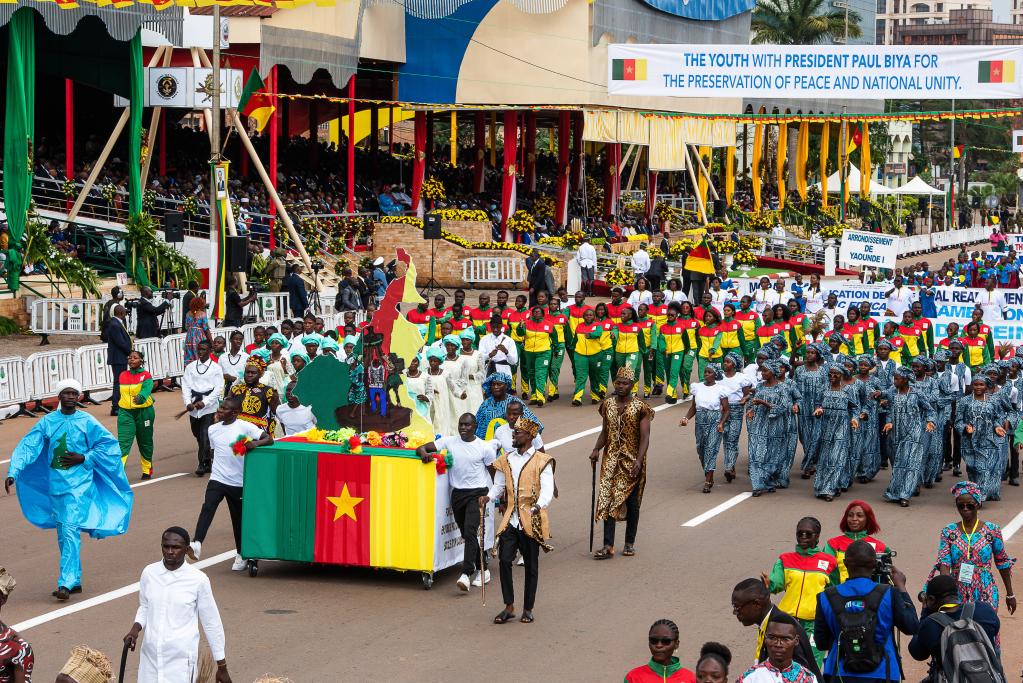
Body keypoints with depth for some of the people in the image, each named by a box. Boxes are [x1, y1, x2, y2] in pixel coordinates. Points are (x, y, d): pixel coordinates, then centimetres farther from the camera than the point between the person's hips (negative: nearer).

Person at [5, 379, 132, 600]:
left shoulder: (86, 421, -3)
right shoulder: (47, 422, 3)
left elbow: (109, 444, 2)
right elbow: (27, 447, -1)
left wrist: (84, 458, -8)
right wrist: (13, 473, -13)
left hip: (79, 485, -4)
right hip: (55, 486, 4)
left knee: (70, 531, -15)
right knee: (63, 537, 11)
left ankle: (65, 583, -18)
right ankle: (75, 581, 23)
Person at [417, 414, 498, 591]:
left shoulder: (484, 447, -3)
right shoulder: (450, 442, 3)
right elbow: (421, 448, 2)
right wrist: (424, 453, -23)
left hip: (477, 493, -4)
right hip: (457, 493, 4)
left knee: (470, 531, -18)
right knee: (466, 534, 12)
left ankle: (466, 573, -23)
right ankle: (483, 570, 28)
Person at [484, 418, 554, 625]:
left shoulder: (541, 461, -3)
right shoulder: (505, 460, 11)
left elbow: (547, 489, -11)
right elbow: (499, 485, 16)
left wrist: (539, 505, -30)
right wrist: (489, 497, -5)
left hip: (531, 520, -3)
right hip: (510, 519, 3)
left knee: (531, 565, 5)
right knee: (505, 560, -7)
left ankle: (528, 609, 15)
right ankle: (509, 607, 2)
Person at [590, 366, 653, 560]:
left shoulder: (640, 408, -9)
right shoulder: (608, 404, 5)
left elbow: (644, 437, -12)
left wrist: (639, 461, -22)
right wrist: (597, 450, -2)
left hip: (632, 461, -3)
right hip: (611, 459, 3)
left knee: (632, 502, 7)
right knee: (608, 499, -5)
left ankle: (630, 543, 21)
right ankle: (608, 546, -7)